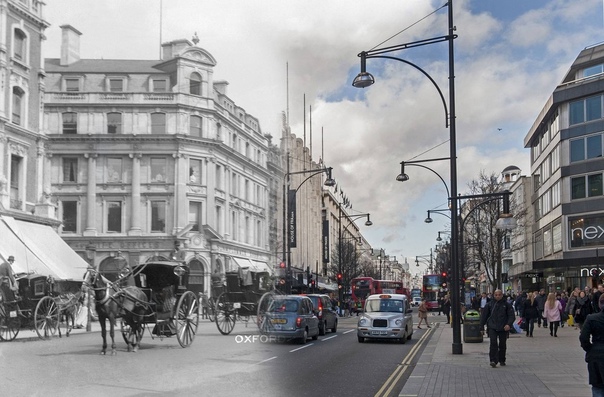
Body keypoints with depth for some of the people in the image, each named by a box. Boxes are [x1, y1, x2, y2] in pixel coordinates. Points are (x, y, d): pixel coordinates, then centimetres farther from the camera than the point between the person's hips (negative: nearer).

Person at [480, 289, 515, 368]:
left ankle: (502, 360, 25)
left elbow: (511, 315, 1)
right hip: (492, 328, -1)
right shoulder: (490, 304, 5)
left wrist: (509, 324, -15)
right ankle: (493, 360, -15)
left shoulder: (506, 305, 4)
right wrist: (482, 326, 8)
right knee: (493, 343, -14)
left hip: (503, 328, 1)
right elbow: (484, 315, 10)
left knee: (502, 345, 10)